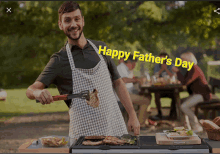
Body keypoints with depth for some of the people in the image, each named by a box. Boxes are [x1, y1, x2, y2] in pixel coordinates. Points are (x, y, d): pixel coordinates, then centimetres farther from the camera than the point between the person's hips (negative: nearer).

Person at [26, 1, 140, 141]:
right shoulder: (59, 60, -2)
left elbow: (118, 83, 13)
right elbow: (30, 90, -10)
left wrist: (133, 116, 6)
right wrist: (38, 92, -34)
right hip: (83, 132, -3)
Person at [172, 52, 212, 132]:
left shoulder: (194, 69, -18)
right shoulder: (191, 69, 13)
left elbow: (185, 82, -25)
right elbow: (185, 81, 19)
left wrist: (177, 71, -14)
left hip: (203, 95, -11)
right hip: (196, 94, 11)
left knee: (184, 106, -24)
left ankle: (197, 127, -13)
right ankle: (187, 126, 10)